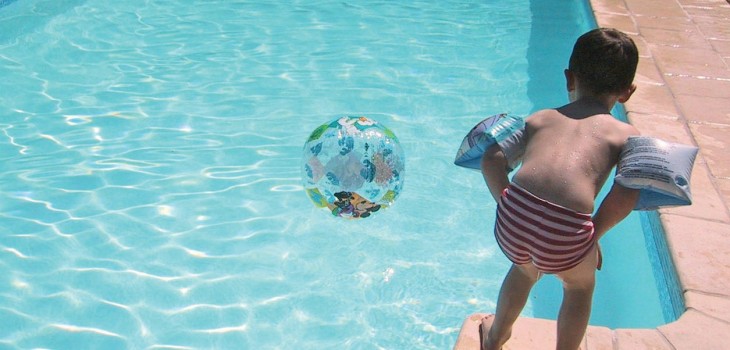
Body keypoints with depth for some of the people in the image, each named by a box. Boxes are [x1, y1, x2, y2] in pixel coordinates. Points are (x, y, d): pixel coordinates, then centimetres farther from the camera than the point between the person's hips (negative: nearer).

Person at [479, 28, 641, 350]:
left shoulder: (540, 118, 22)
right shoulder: (626, 133, 17)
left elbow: (491, 159, 9)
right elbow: (626, 195, 1)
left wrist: (509, 210, 15)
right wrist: (593, 237, 13)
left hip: (513, 218, 4)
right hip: (566, 232, -3)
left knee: (525, 268, 39)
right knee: (580, 285, 33)